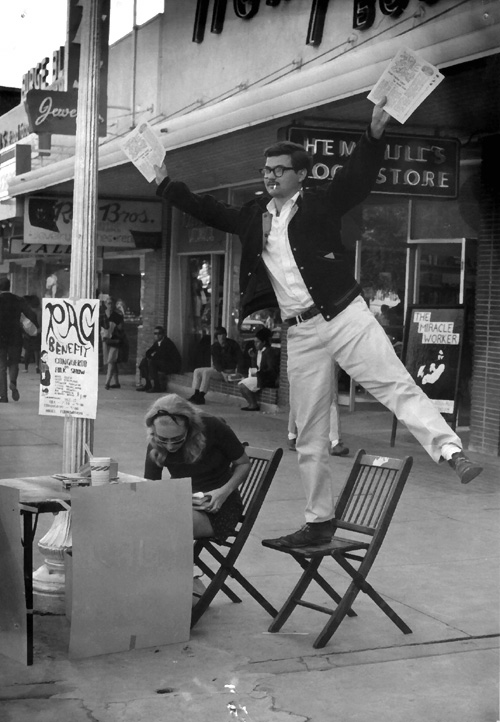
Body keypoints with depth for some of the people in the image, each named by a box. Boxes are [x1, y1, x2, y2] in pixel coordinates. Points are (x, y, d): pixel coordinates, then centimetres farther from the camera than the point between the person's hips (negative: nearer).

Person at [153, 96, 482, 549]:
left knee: (396, 384, -20)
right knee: (309, 433, 6)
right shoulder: (254, 215, 16)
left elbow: (359, 178, -9)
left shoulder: (321, 204, 3)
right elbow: (207, 210, 26)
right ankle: (320, 521, 14)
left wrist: (375, 133, -24)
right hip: (301, 330, 4)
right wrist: (166, 184, 25)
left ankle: (451, 451, -26)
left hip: (345, 315, -4)